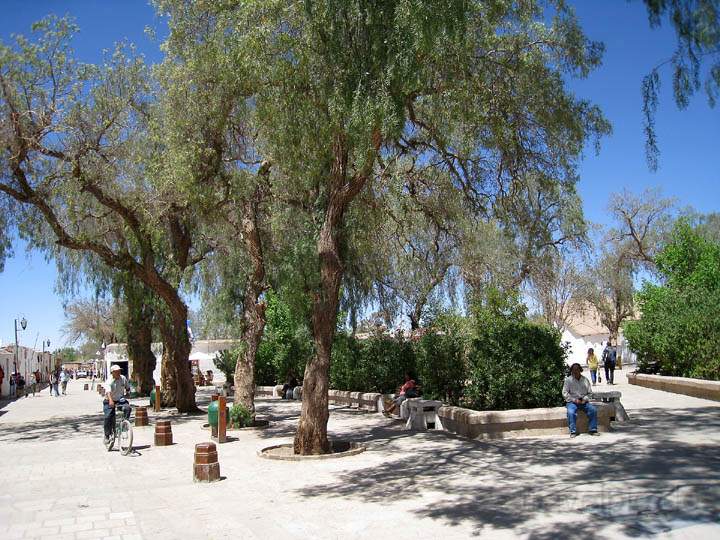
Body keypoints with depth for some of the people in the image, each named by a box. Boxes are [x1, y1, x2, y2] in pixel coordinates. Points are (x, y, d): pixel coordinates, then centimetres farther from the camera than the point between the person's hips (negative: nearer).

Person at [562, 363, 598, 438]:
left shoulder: (585, 380, 10)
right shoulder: (568, 380, 2)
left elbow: (589, 392, 12)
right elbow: (564, 393, -3)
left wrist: (585, 399, -8)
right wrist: (574, 400, -13)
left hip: (584, 401, 3)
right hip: (572, 401, -3)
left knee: (593, 410, -23)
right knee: (571, 412, -33)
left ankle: (593, 430, -14)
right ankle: (573, 431, -25)